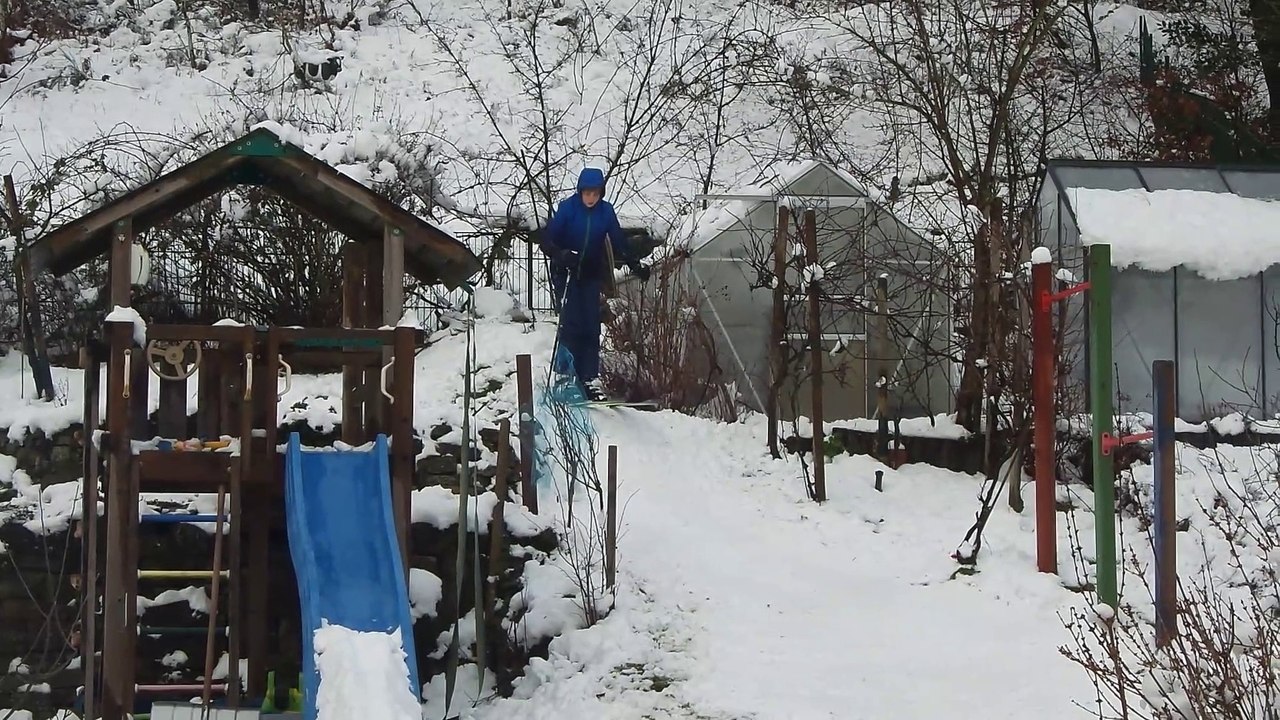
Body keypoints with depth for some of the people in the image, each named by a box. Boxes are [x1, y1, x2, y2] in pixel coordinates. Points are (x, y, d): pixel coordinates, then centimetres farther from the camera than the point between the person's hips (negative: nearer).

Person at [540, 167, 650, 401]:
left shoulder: (605, 211, -2)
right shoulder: (567, 208, -12)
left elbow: (618, 241, 3)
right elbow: (547, 239, -15)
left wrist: (635, 264, -10)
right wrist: (559, 255, -35)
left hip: (591, 276, 3)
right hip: (565, 275, -3)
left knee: (591, 326, 0)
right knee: (571, 324, -11)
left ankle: (590, 379, 2)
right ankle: (565, 375, -7)